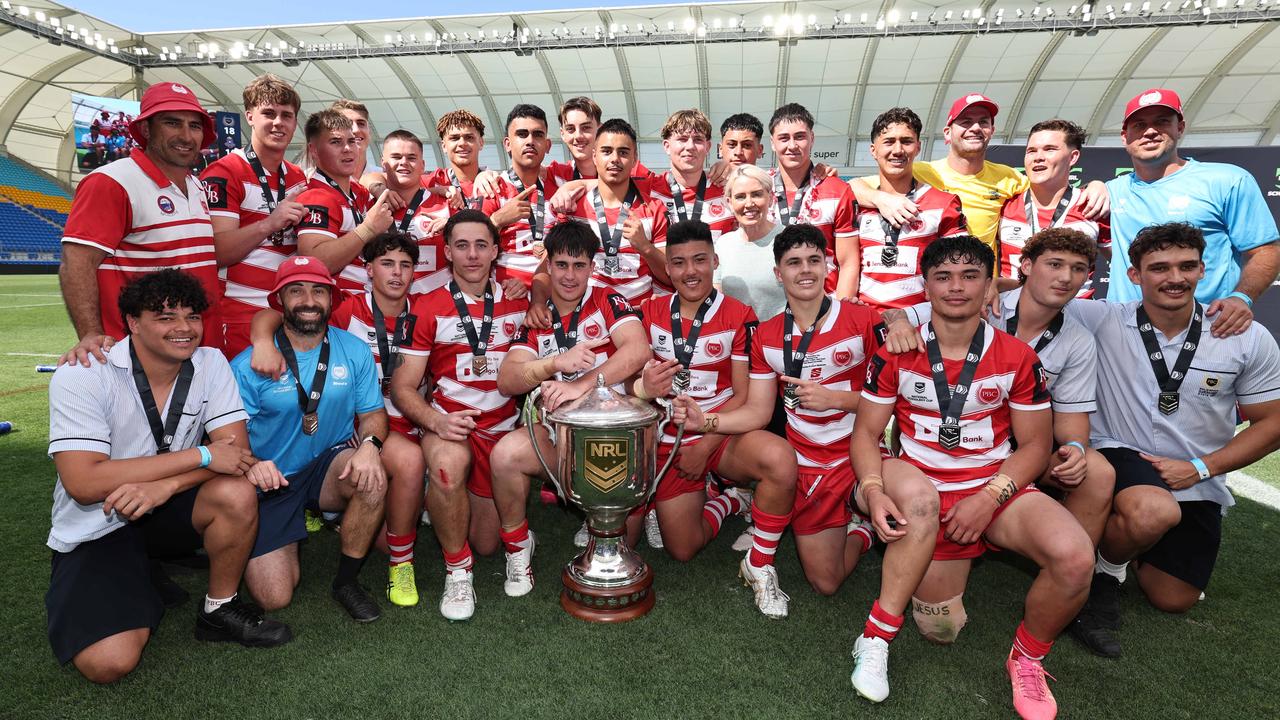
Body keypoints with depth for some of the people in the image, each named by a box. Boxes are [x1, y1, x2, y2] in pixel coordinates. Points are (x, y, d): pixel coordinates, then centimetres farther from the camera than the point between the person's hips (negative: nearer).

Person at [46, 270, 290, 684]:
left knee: (236, 495, -30)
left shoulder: (209, 363, -7)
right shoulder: (81, 376, -16)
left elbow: (236, 449, -13)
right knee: (110, 662, -21)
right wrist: (201, 456, -28)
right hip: (97, 529, -3)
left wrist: (166, 485, -30)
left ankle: (220, 610, -6)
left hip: (170, 509, 3)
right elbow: (83, 484, -24)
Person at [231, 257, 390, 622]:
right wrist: (250, 464, -32)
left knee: (372, 478, -34)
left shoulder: (354, 351, -4)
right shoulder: (248, 365, -10)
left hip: (328, 468, 2)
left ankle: (347, 581, -8)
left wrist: (370, 444, -25)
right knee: (274, 597, -9)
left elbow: (373, 414, -1)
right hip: (270, 483, -1)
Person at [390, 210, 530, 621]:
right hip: (448, 424, -3)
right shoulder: (428, 309, -4)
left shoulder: (517, 304, 4)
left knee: (486, 544, 10)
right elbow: (402, 388, -7)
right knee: (449, 462, -39)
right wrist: (436, 421, -26)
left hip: (503, 429, 3)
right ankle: (457, 573, -14)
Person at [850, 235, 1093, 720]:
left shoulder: (1017, 357, 1)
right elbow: (866, 432, -2)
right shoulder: (894, 355, -1)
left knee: (1075, 556, -26)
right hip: (922, 496, -1)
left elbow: (1036, 445, 1)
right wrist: (873, 489, -23)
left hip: (998, 489, 2)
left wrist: (988, 499, -16)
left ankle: (1028, 657, 1)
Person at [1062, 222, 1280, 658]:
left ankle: (1129, 536, 37)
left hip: (1196, 481, 4)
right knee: (1156, 511, -38)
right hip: (1119, 456, -3)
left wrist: (1200, 468, -10)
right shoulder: (1103, 321, -12)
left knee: (1174, 600, 6)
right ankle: (1105, 573, -5)